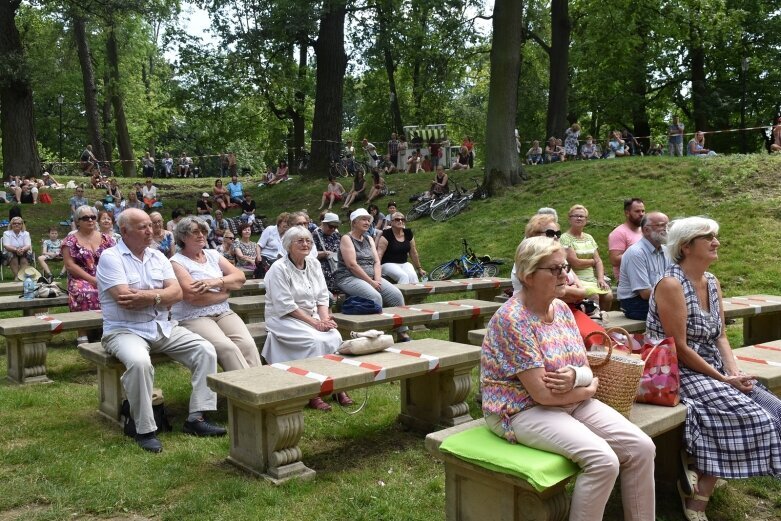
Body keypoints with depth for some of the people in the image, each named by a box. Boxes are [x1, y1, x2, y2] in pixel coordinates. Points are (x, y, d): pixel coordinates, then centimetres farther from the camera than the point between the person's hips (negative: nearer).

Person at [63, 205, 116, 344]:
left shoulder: (106, 239, 12)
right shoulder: (71, 240, 4)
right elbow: (69, 265, -4)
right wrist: (92, 279, -14)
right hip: (81, 279, -2)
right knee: (85, 293, -37)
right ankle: (83, 336, -31)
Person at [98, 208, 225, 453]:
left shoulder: (158, 257, 12)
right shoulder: (110, 257, -6)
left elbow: (177, 293, 1)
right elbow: (125, 299, -19)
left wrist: (147, 296, -15)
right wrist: (161, 294, -9)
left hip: (163, 327, 6)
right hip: (125, 330, -6)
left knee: (206, 351, -11)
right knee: (139, 362, -37)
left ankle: (196, 417, -9)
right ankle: (145, 430, -21)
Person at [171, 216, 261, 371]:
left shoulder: (213, 254, 17)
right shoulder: (176, 262, 0)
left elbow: (240, 277, 8)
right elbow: (193, 297, -14)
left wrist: (216, 282, -10)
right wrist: (225, 292, -1)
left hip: (223, 313, 5)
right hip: (193, 317, -5)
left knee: (248, 344, -24)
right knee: (227, 347, -31)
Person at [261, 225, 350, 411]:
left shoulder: (314, 264, 8)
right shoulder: (279, 269, -12)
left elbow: (322, 297, 8)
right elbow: (285, 306, -18)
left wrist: (325, 318, -11)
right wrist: (314, 322, -21)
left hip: (313, 316, 6)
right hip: (284, 318, -6)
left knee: (335, 337, -21)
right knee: (315, 341, -30)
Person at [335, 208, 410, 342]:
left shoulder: (369, 239, 19)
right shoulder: (347, 238, -4)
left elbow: (377, 262, 11)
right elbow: (352, 265, -14)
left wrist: (377, 280, -8)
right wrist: (371, 282, -16)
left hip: (372, 277, 7)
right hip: (349, 278, -7)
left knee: (396, 294, -14)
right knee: (375, 297, -33)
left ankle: (402, 334, -11)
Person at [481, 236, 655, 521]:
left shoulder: (561, 308, 5)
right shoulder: (512, 319, -20)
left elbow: (586, 369, 6)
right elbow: (542, 393, -23)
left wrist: (575, 375, -18)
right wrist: (588, 390, -7)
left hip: (572, 402, 8)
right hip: (522, 409, -8)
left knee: (641, 447, -8)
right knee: (603, 460, -26)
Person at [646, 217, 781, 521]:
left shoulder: (712, 282, 10)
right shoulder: (671, 284, -17)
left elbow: (720, 336, 11)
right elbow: (680, 349, -19)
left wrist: (734, 371, -5)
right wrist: (723, 379, -14)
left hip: (715, 370, 9)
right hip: (681, 373, -9)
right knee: (750, 417, -20)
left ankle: (695, 464, 5)